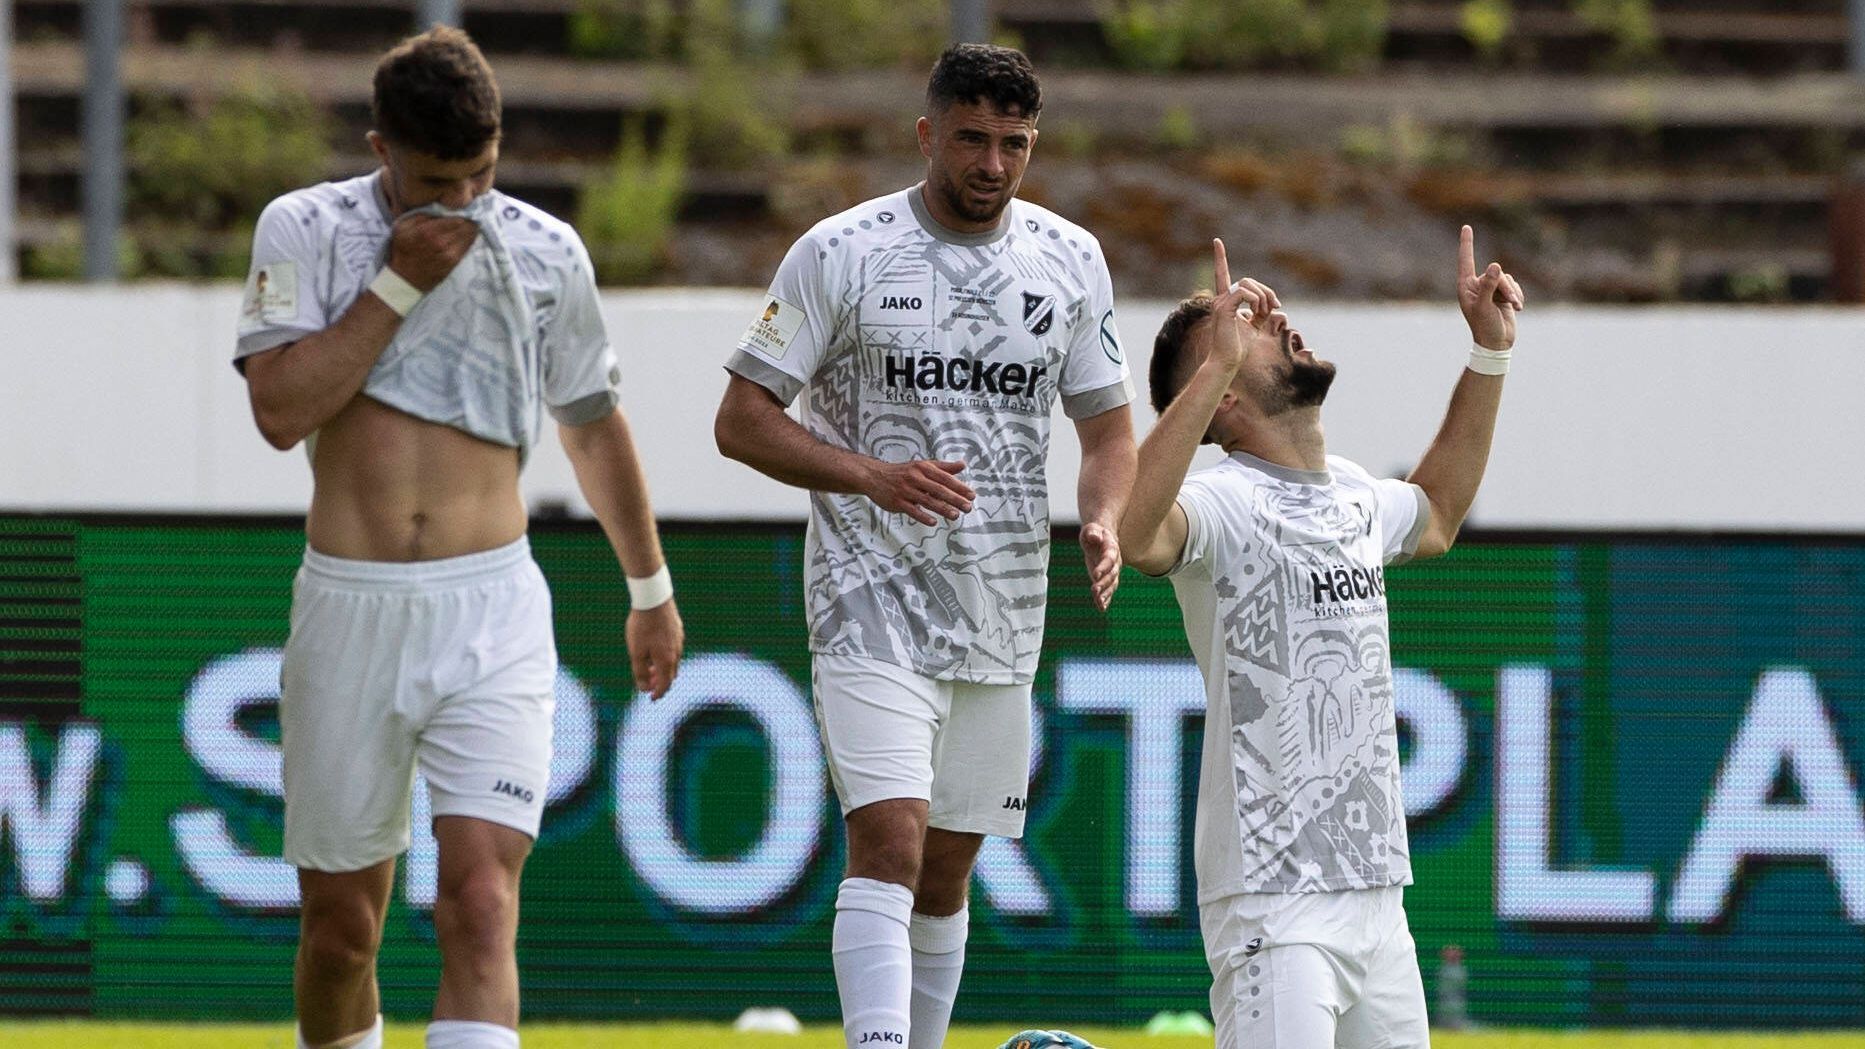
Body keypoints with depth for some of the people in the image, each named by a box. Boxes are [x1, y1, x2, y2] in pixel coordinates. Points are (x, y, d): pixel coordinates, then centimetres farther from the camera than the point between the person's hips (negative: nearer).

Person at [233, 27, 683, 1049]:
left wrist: (650, 591, 28)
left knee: (481, 906, -17)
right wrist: (399, 283, -13)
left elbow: (593, 424, 20)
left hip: (491, 617, 0)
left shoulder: (545, 254, 5)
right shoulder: (305, 232, 0)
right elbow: (280, 409, -13)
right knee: (339, 925, 8)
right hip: (348, 610, 0)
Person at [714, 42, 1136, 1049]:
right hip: (872, 594, -5)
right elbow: (742, 419, -5)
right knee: (889, 840, -20)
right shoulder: (841, 254, -6)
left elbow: (1107, 429, 13)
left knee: (946, 871, 12)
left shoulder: (1070, 260, 7)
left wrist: (1105, 522, -9)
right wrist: (873, 477, -20)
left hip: (1004, 615, 5)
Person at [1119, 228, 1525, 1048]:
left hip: (1377, 895, 8)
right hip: (1272, 906, -8)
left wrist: (1489, 353, 33)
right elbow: (1136, 535, -36)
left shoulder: (1354, 498, 14)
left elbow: (1434, 518, 38)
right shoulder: (1225, 504, -12)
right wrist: (1217, 365, -38)